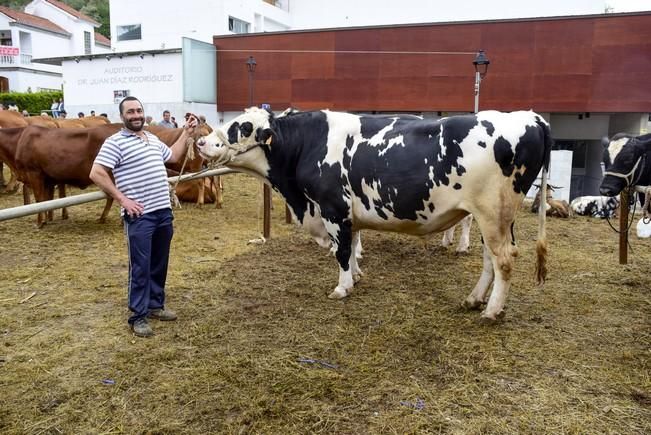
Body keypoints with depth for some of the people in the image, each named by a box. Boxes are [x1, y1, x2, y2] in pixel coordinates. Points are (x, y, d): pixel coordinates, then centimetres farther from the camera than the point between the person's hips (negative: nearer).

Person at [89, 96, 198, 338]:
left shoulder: (153, 139, 14)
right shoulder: (115, 142, -9)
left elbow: (173, 156, 29)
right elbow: (96, 174, -14)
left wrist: (186, 133, 23)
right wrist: (122, 199, -16)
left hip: (163, 212, 7)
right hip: (139, 216, -7)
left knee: (159, 264, 15)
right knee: (140, 267, -1)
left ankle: (156, 305, 30)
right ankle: (138, 317, 10)